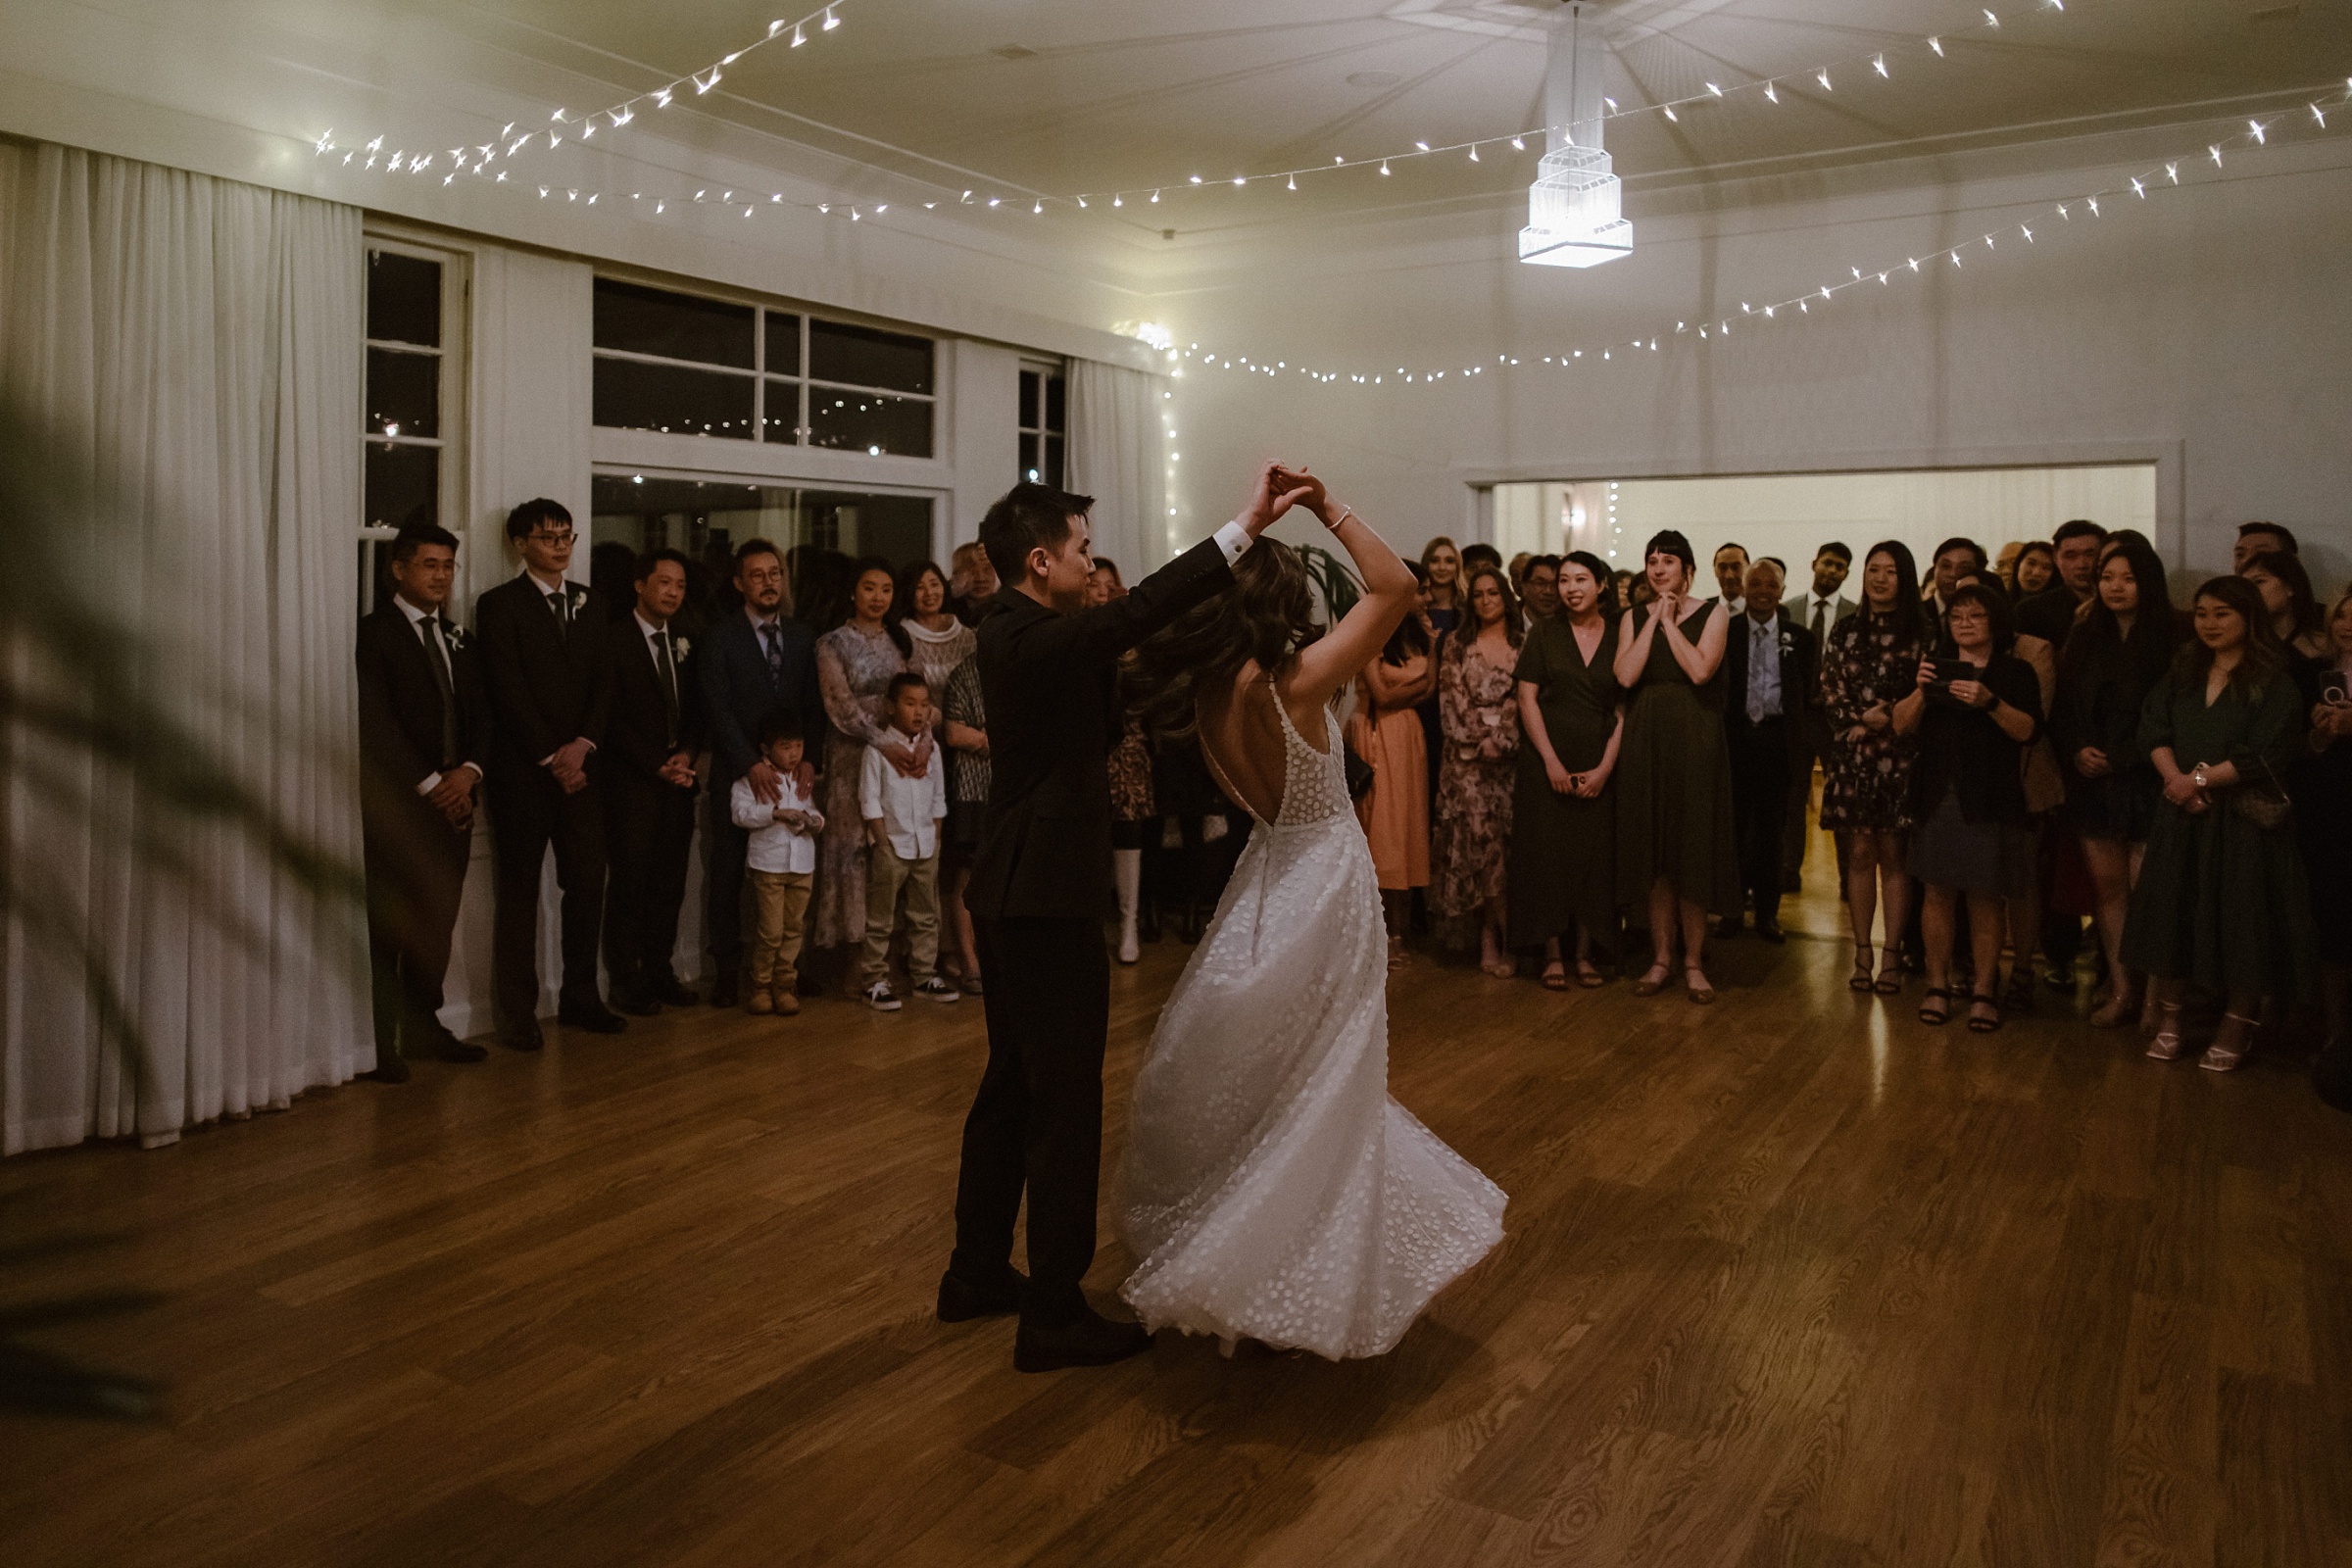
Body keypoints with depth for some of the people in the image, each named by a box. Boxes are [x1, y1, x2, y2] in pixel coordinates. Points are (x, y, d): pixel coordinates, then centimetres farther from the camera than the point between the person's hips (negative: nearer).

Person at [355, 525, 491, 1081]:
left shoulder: (458, 639, 18)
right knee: (388, 926, -4)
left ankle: (423, 1026, 19)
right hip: (397, 805, -6)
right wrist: (429, 784, -12)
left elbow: (479, 715, 14)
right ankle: (378, 1041, 2)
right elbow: (376, 723, -11)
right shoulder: (372, 633, -4)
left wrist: (467, 771, -4)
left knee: (437, 922, 10)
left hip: (453, 800, 6)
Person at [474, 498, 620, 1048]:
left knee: (587, 883, 6)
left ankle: (579, 998, 18)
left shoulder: (589, 604, 13)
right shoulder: (499, 604, -3)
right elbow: (509, 692, -10)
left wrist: (581, 745, -8)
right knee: (518, 892, 2)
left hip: (579, 767, 5)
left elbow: (602, 682, 7)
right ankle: (517, 1014, 9)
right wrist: (551, 758, -12)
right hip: (522, 771, -5)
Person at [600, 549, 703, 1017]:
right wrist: (657, 766, -12)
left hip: (677, 781, 5)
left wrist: (686, 754, -4)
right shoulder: (614, 641, -5)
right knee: (630, 882, -3)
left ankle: (659, 972, 16)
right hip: (631, 782, -5)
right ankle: (626, 982, 6)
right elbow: (613, 718, -9)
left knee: (670, 884, 6)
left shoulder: (683, 644, 14)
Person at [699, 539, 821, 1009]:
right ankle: (727, 970, 11)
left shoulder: (802, 636, 11)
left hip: (791, 771, 3)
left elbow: (813, 706, 10)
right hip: (736, 773, -3)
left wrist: (807, 757, -5)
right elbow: (718, 709, -8)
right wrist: (751, 765, -16)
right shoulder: (721, 636, -2)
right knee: (727, 872, 2)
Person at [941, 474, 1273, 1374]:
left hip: (1013, 895, 10)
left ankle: (977, 1273, 31)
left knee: (1011, 1088, 19)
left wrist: (1114, 661, 2)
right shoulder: (1033, 641, -19)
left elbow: (1099, 733, 15)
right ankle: (1053, 1315, 9)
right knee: (1066, 1105, -1)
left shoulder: (1010, 634, 11)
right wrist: (1244, 528, -36)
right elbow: (1139, 611, -35)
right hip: (1047, 901, -10)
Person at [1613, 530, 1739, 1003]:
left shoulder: (1713, 613, 2)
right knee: (1652, 849, 5)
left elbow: (1701, 670, -14)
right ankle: (1661, 957, 14)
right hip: (1646, 739, 3)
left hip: (1695, 738, -3)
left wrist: (1670, 621, -7)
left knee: (1693, 851, -1)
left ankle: (1693, 961, 9)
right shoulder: (1634, 618, 10)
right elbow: (1625, 676, -7)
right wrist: (1655, 619, -5)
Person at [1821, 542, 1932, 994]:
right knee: (1859, 853, 4)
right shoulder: (1846, 633, 11)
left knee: (1892, 855, 0)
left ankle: (1891, 956, 6)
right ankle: (1862, 953, 10)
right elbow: (1830, 690, 7)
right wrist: (1860, 719, -7)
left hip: (1899, 757, -2)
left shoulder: (1920, 633, 2)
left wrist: (1887, 718, -13)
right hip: (1851, 756, 2)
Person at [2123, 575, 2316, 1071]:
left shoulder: (2274, 681, -5)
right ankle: (2168, 1020, 17)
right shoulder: (2183, 671, 11)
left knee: (2238, 917, 0)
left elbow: (2264, 754, -13)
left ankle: (2237, 1028, 14)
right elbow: (2153, 728, 2)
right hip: (2181, 812, 5)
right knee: (2172, 912, 6)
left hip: (2244, 819, -4)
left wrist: (2202, 779, -14)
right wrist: (2175, 778, -13)